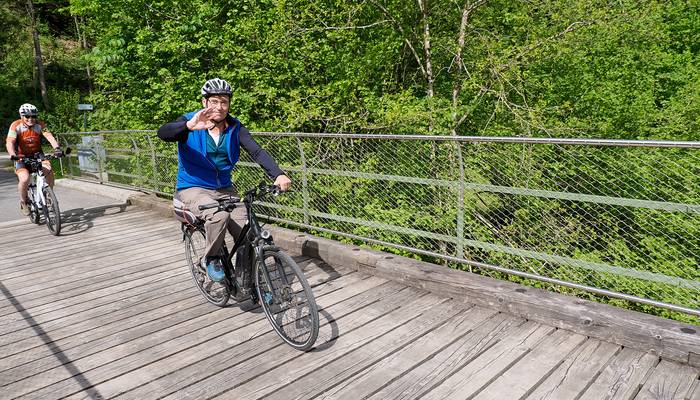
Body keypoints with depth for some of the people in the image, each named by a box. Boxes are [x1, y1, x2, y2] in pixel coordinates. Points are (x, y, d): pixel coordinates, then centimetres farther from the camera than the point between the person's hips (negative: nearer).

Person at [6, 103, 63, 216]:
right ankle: (23, 202, 1)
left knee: (49, 171, -26)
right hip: (21, 157, -2)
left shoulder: (40, 125, -9)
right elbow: (9, 142, -24)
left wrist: (57, 148, -43)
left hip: (37, 155, 2)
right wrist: (12, 155, -44)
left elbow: (50, 137, -23)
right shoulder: (16, 126, -14)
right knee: (24, 179, -24)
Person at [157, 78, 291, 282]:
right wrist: (189, 126, -49)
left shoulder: (234, 128, -1)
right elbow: (163, 133, -27)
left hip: (224, 189, 4)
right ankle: (210, 259, -6)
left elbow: (257, 151, -14)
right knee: (219, 215, -34)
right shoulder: (190, 121, -8)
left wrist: (278, 174, -31)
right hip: (194, 189, -3)